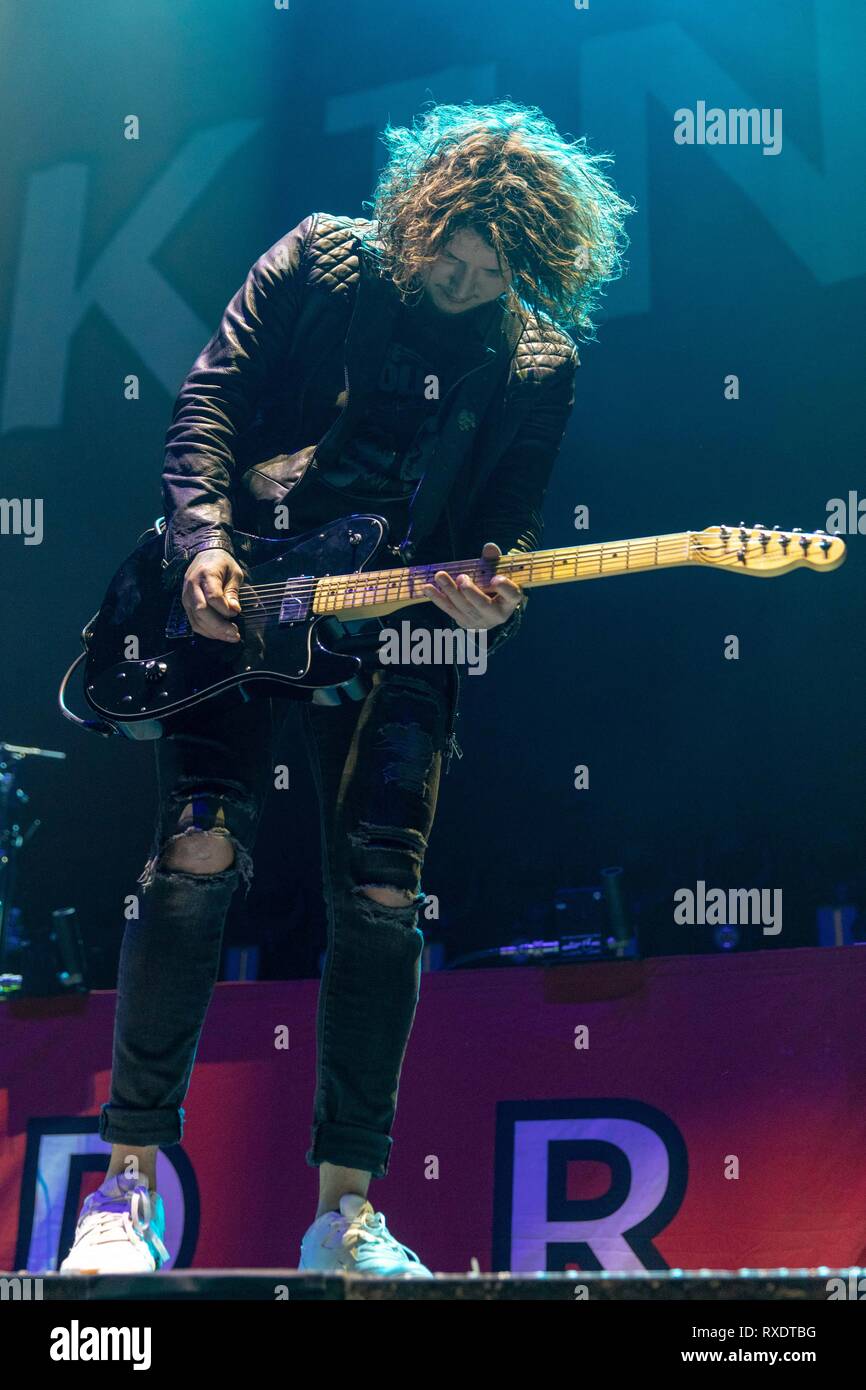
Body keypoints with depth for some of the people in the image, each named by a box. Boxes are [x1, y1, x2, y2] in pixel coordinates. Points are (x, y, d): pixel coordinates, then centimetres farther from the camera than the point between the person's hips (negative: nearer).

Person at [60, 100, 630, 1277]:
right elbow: (209, 401, -1)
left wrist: (487, 597, -18)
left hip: (397, 639, 2)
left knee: (382, 904, -4)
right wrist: (205, 541, -14)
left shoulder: (538, 364, 2)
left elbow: (512, 532, 5)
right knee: (197, 861, -14)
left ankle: (346, 1210, 5)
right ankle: (128, 1182, -8)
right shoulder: (319, 263, 0)